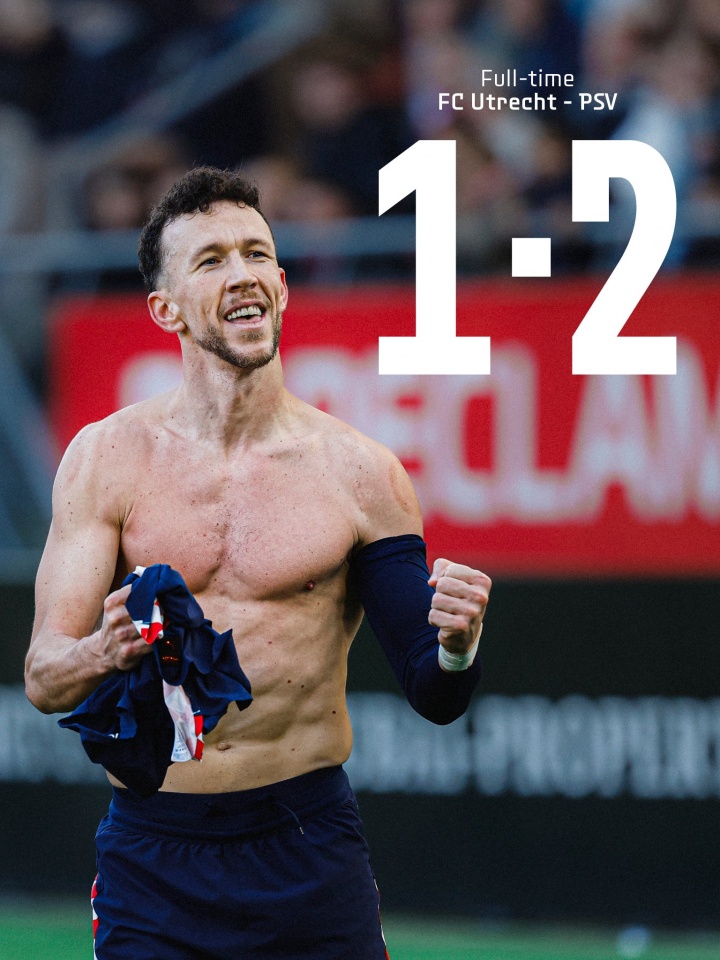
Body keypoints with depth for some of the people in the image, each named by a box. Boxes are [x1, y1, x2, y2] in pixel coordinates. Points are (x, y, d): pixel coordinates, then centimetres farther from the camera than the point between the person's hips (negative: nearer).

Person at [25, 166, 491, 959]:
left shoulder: (358, 472, -1)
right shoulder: (109, 458, 0)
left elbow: (432, 697, 2)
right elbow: (43, 678, -5)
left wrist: (455, 649, -21)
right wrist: (104, 652, -27)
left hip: (308, 856, 0)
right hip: (151, 857, 0)